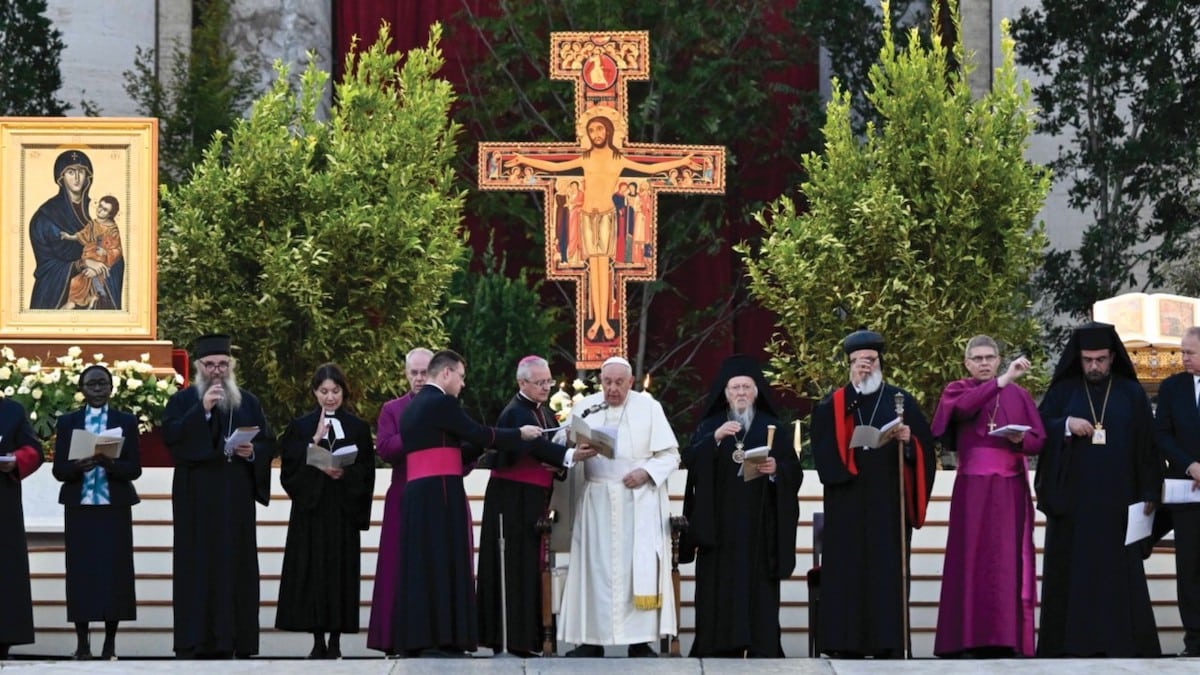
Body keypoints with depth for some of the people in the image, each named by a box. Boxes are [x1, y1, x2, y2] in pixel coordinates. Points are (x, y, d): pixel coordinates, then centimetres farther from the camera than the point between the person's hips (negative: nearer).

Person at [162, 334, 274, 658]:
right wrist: (202, 410, -20)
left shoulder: (248, 402, 14)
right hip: (196, 500, -3)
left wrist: (252, 452, -8)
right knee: (198, 567, -7)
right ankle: (196, 641, -7)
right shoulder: (183, 400, 4)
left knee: (236, 567, 1)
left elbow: (268, 443, 13)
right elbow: (170, 436, -12)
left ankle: (233, 640, 3)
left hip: (236, 500, 3)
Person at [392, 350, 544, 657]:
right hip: (441, 493, -9)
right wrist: (519, 434, 4)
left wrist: (481, 445, 20)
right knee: (443, 561, -8)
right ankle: (440, 639, -10)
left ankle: (416, 638, 8)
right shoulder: (441, 403, -9)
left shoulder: (413, 407, 18)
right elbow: (477, 434, -8)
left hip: (417, 495, 9)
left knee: (423, 563, 8)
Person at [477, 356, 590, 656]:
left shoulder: (545, 413, 15)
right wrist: (569, 456, -43)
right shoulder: (515, 413, -13)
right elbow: (534, 446, -30)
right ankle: (509, 639, -8)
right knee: (514, 567, -8)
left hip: (535, 500, 9)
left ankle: (524, 638, 12)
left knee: (530, 568, 9)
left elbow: (550, 445, 14)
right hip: (512, 499, -9)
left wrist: (558, 464, -9)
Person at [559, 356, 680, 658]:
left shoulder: (649, 407, 2)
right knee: (595, 566, -2)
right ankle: (592, 639, 0)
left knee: (639, 567, -8)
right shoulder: (584, 408, 8)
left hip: (638, 500, -2)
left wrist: (646, 472, -16)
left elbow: (670, 454, 1)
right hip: (597, 500, 2)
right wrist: (577, 452, -16)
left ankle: (640, 640, -7)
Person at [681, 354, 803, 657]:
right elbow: (690, 461, -6)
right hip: (720, 525, 1)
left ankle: (762, 651, -7)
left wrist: (776, 469, -18)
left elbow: (795, 472, 3)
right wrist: (715, 438, -19)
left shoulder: (773, 429, 9)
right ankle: (721, 649, -3)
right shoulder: (710, 426, 11)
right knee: (721, 587, -4)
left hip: (760, 526, -1)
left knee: (759, 586, -5)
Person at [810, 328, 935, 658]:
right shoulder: (833, 406, 9)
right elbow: (827, 457, -4)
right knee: (847, 575, -3)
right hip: (847, 507, 0)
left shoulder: (901, 402, 10)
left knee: (889, 574, -3)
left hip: (889, 505, 0)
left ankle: (889, 644, -3)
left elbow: (924, 448, 5)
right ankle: (846, 644, -1)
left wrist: (908, 440, -16)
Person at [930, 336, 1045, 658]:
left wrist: (1020, 439, -17)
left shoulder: (1018, 395, 12)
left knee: (1008, 563, -2)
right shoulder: (957, 390, 5)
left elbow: (1039, 440, 5)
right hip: (972, 489, -2)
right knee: (971, 561, -6)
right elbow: (962, 406, -20)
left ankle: (1008, 639, -2)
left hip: (1010, 490, 2)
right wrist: (1002, 380, -27)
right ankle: (969, 640, -7)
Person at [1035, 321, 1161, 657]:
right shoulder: (1062, 391, 7)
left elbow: (1147, 446, 4)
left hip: (1116, 500, 0)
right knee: (1069, 572, 0)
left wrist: (1148, 493, -3)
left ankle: (1121, 642, -2)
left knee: (1119, 572, -2)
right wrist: (1065, 425, -15)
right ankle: (1069, 641, 2)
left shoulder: (1131, 394, 6)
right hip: (1071, 500, 1)